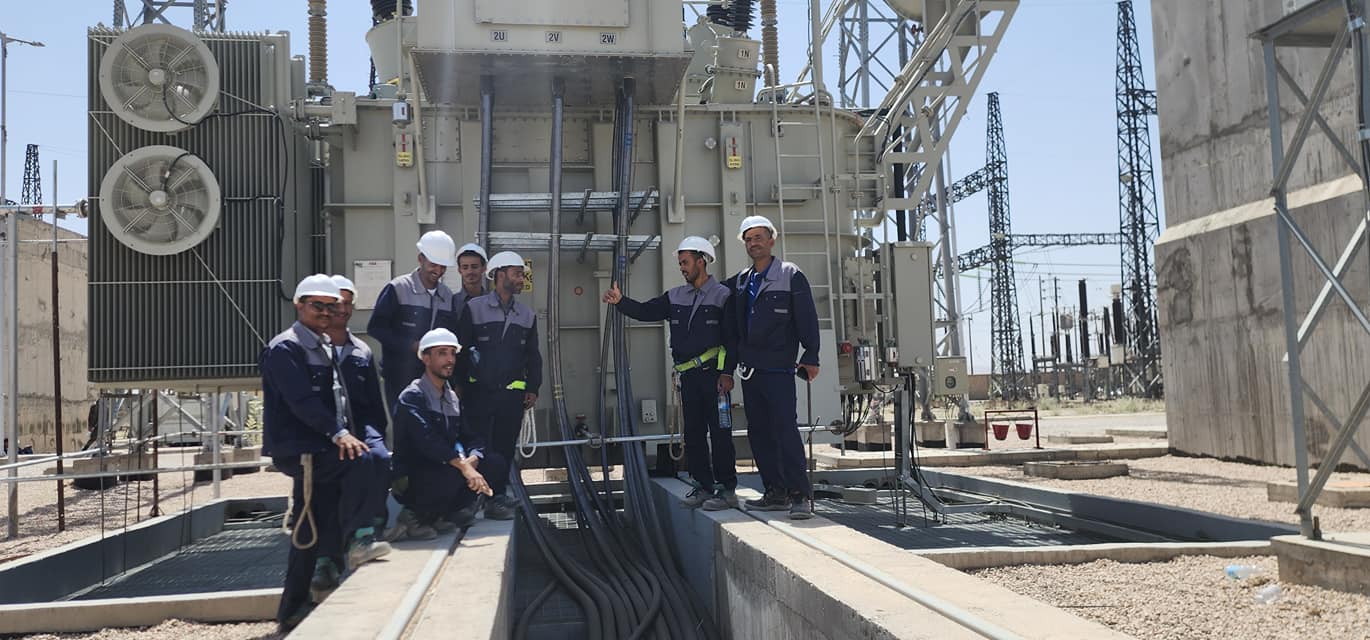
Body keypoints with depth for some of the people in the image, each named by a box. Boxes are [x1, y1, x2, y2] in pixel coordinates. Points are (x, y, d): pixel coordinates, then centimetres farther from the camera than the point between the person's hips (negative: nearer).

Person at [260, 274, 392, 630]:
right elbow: (302, 401, -21)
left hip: (319, 452, 9)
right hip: (298, 451, -9)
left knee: (312, 532, 11)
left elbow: (338, 400, 21)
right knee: (368, 463, -28)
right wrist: (338, 434, -30)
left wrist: (354, 434, 8)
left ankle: (294, 609, 19)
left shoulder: (325, 349, 21)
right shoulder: (284, 349, -8)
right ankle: (358, 541, -20)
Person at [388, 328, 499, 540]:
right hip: (411, 481, -8)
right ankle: (416, 517, -12)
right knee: (453, 474, -37)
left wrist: (471, 460, -16)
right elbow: (427, 440, -27)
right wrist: (462, 465, -36)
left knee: (495, 463, -8)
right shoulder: (412, 397, -11)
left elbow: (473, 436, 8)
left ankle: (449, 512, -4)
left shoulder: (452, 398, 15)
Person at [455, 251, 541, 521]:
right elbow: (460, 350, 0)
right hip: (479, 394, -4)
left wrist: (533, 388, 10)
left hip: (513, 394, 4)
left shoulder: (527, 315, 14)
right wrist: (460, 387, -4)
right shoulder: (474, 309, 0)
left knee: (505, 447, 5)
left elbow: (533, 356, 19)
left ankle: (497, 495, 13)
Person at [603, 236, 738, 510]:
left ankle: (727, 489, -1)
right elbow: (646, 311, 10)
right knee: (693, 433, 9)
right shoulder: (676, 297, 14)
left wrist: (727, 372, -14)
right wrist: (620, 301, -7)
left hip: (713, 374, -6)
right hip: (687, 375, 6)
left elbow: (732, 337, -7)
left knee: (719, 432, -6)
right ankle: (703, 486, 17)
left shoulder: (722, 295, -3)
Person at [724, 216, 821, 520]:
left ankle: (801, 494, -10)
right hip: (749, 368, 7)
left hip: (778, 369, -7)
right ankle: (776, 493, 14)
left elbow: (807, 319, -6)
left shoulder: (791, 276, -1)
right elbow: (733, 322, 24)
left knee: (785, 429, -13)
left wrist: (810, 357, -12)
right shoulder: (740, 281, 15)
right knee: (759, 432, 7)